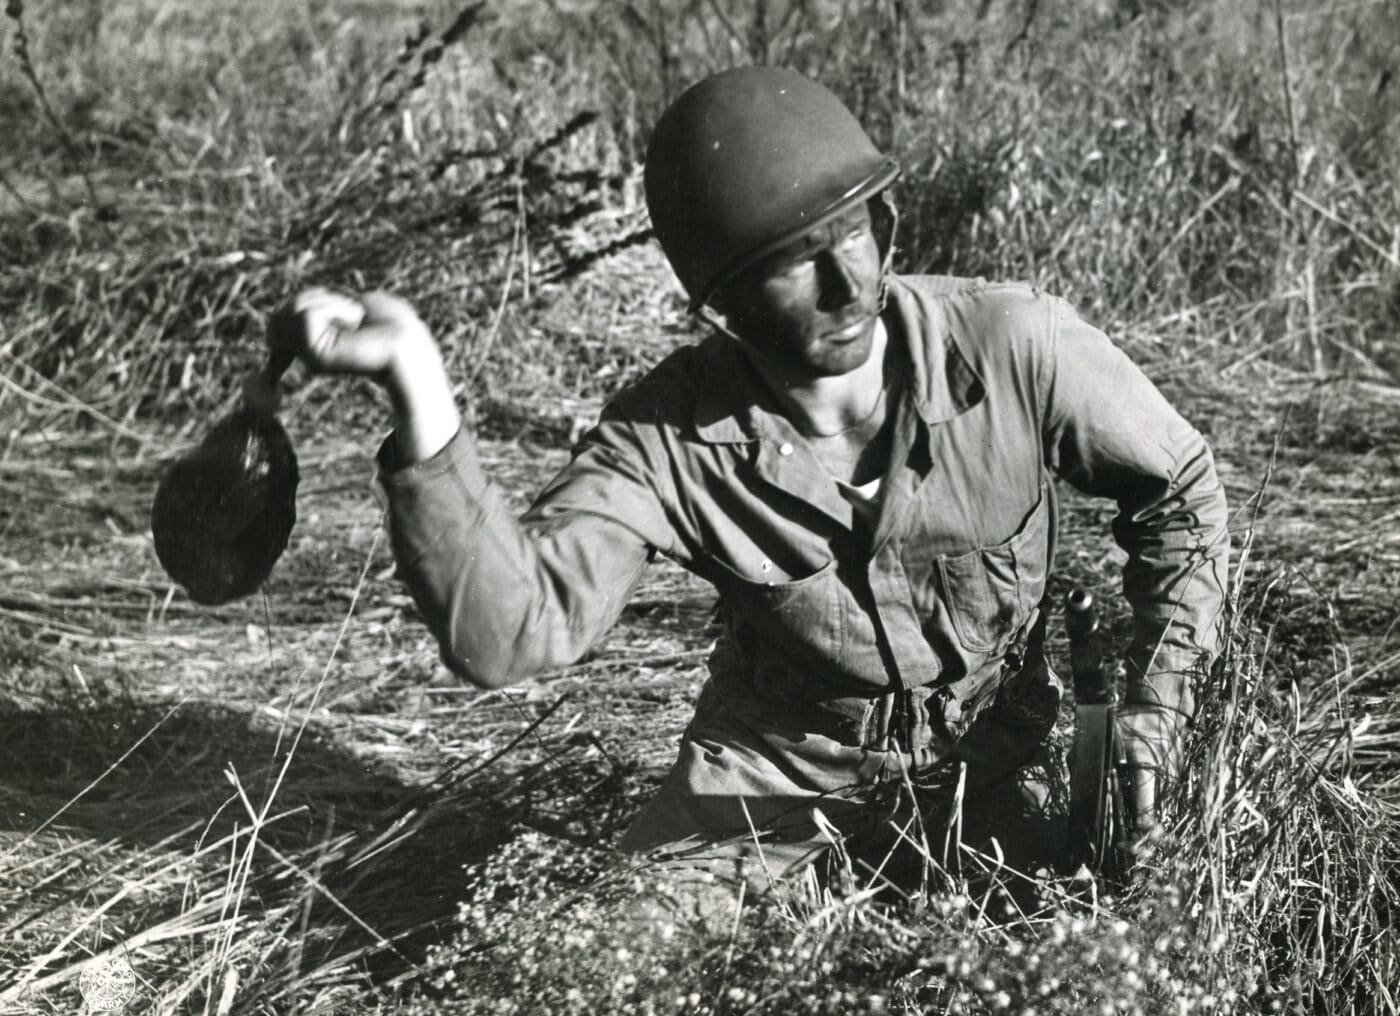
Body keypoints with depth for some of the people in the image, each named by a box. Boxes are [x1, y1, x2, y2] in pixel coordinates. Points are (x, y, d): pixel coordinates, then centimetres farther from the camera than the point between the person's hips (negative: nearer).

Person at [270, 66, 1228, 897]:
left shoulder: (1014, 347, -25)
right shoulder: (666, 440, -24)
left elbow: (1179, 494, -7)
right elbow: (511, 629, -37)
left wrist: (1155, 716, -12)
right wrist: (420, 394, -47)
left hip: (997, 759, 1)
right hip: (778, 766, 0)